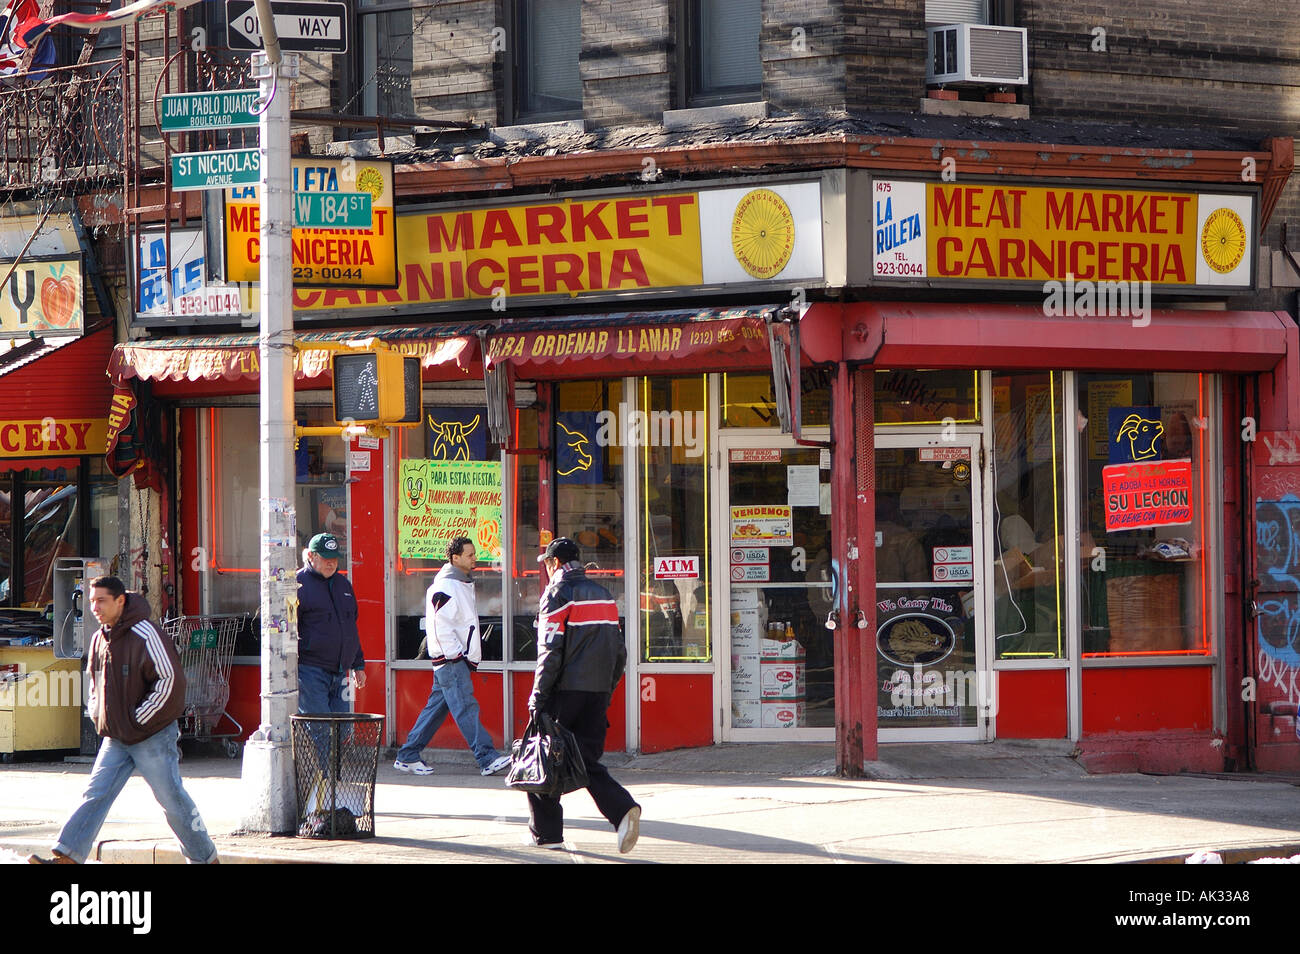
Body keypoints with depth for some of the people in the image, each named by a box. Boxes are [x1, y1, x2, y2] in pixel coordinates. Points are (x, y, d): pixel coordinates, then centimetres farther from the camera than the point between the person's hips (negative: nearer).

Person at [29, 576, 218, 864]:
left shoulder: (144, 635, -16)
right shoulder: (100, 638, 8)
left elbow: (169, 679, -18)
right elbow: (95, 680, 25)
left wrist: (140, 719, -16)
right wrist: (95, 713, 8)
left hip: (153, 736, -7)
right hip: (116, 738, 7)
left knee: (173, 800, 0)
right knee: (96, 794, -2)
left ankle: (205, 858, 13)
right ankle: (67, 857, -8)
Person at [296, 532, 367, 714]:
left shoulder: (342, 583, 18)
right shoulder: (299, 584, -5)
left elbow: (351, 627, 27)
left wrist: (358, 665, 25)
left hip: (339, 673, 7)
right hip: (310, 671, -7)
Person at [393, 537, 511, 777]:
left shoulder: (464, 583, 18)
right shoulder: (445, 587, -13)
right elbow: (441, 626, -18)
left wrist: (469, 656, 19)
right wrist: (456, 655, -18)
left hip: (459, 659, 10)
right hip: (449, 659, -10)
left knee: (437, 708, 11)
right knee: (466, 708, -12)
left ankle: (407, 757, 15)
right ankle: (487, 759, -16)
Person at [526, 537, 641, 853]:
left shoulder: (558, 594, -6)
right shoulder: (604, 595, 15)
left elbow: (550, 652, -13)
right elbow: (619, 651, 15)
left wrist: (538, 699, -11)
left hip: (565, 692, -6)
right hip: (597, 693, 6)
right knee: (588, 761, 8)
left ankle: (546, 833, 11)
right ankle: (623, 809, -16)